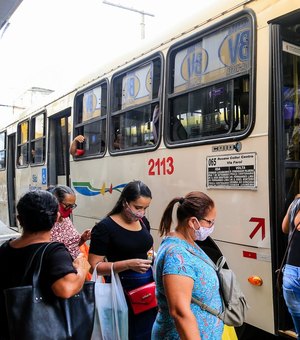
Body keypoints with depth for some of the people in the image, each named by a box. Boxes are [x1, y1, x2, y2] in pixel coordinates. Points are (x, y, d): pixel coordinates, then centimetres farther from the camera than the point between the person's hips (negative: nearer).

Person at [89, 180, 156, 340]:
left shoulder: (143, 222, 7)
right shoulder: (105, 227, -14)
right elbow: (94, 266, -15)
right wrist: (128, 264, -24)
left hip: (148, 286, 6)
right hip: (122, 289, -6)